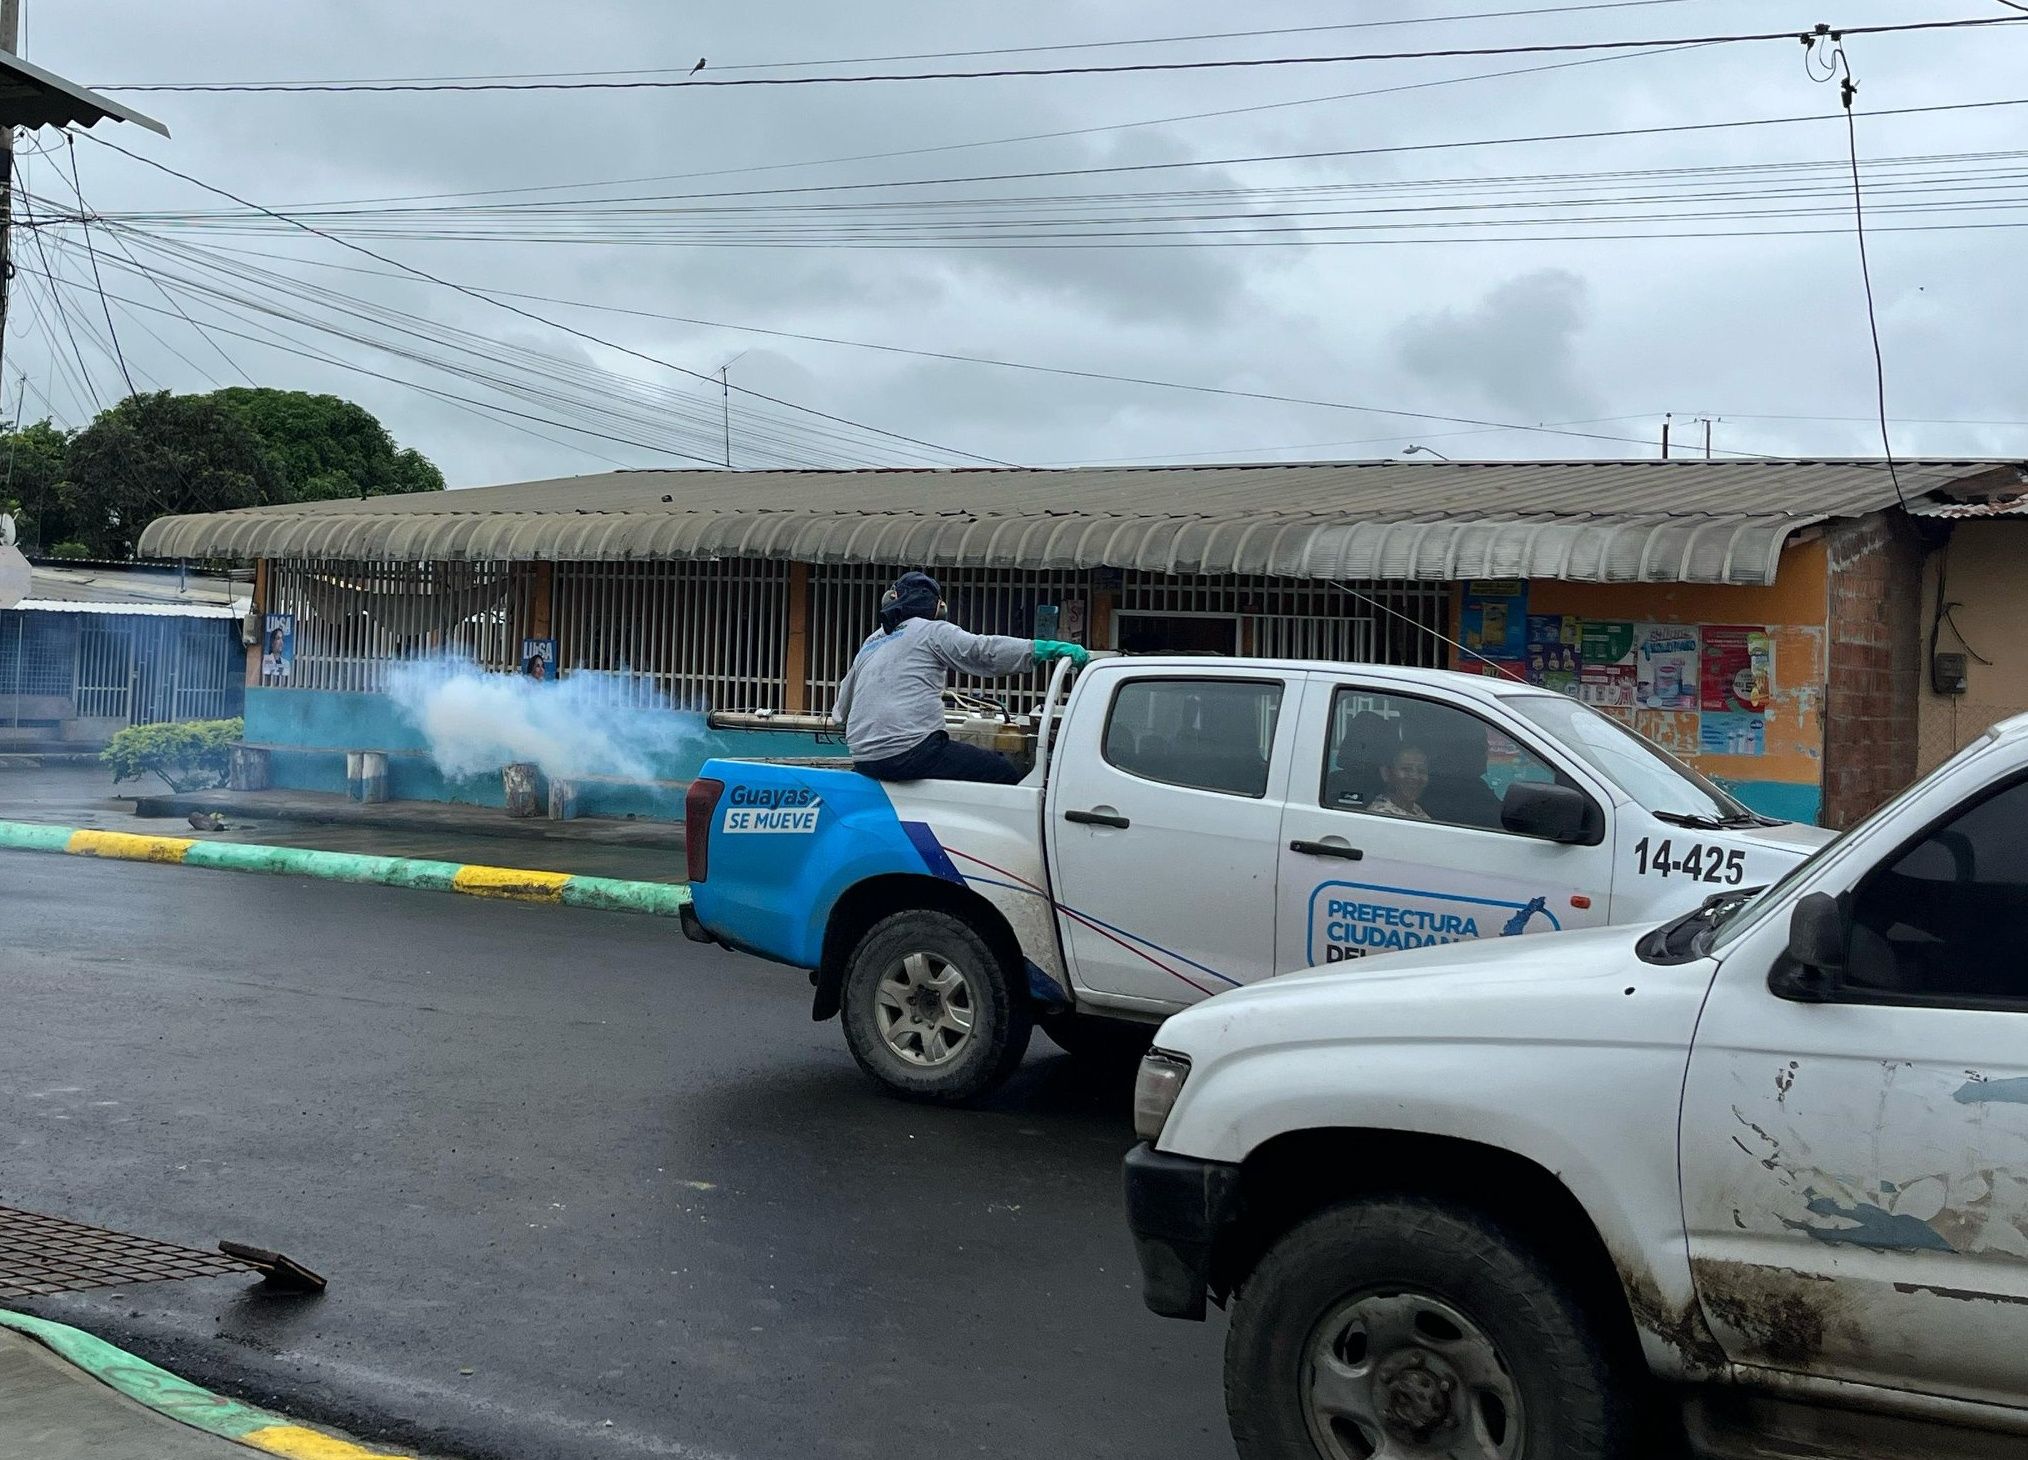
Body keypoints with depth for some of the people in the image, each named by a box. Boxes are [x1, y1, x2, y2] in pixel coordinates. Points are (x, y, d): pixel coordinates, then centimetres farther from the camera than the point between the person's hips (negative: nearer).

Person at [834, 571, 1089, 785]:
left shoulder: (871, 642, 25)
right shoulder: (932, 631, 4)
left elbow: (842, 706, 36)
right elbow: (984, 651, -9)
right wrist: (1046, 649, -11)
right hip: (910, 751, -8)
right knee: (1006, 774, -2)